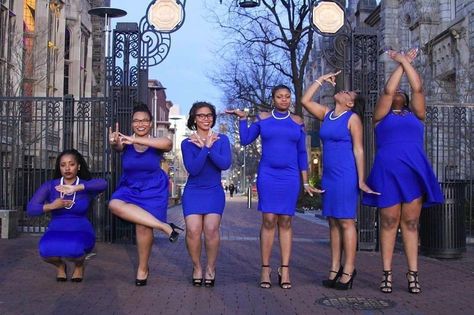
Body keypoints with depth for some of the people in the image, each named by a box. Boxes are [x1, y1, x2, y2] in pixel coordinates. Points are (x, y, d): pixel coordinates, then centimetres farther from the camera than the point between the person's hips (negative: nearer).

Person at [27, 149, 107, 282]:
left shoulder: (86, 187, -4)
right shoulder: (50, 186, 1)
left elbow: (103, 184, -28)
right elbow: (30, 209, -5)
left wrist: (75, 188, -36)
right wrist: (52, 206, -21)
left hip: (81, 233, -2)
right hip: (56, 233, 2)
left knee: (71, 249, -37)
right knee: (46, 250, -33)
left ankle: (79, 264, 4)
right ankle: (60, 265, 7)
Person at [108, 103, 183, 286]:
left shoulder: (157, 144, -11)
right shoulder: (126, 142, -6)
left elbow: (168, 143, -35)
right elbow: (117, 147, -29)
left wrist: (136, 140, -44)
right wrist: (114, 144, -55)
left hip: (153, 190, -2)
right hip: (130, 188, 2)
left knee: (143, 226, -9)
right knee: (115, 205, -26)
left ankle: (143, 269, 14)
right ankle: (163, 226, -25)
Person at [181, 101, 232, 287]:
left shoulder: (221, 139, 3)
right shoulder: (187, 143, 1)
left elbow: (225, 164, -13)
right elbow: (193, 169, -13)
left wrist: (207, 147, -17)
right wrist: (206, 147, -17)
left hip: (214, 192, 0)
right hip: (193, 192, 0)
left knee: (211, 230, -18)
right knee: (193, 230, -17)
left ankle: (211, 268, 2)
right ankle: (197, 267, 5)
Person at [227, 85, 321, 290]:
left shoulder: (297, 122, 9)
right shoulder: (263, 119, 8)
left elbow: (302, 153, 10)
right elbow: (245, 140, 10)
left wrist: (305, 182, 8)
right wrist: (242, 118, 1)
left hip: (290, 177, 1)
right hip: (267, 175, 0)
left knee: (285, 221, 0)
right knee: (268, 220, -5)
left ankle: (285, 269, 2)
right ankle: (265, 269, 0)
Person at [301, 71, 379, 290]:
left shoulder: (352, 118, -5)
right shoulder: (326, 114, 14)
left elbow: (358, 150, -8)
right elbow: (305, 100, 15)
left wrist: (361, 180, -12)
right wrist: (322, 79, 16)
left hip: (346, 176, -7)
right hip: (328, 175, 7)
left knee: (346, 222, -5)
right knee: (333, 222, 7)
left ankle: (348, 271, 0)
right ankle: (335, 269, 13)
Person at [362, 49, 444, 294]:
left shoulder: (416, 115, 18)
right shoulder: (382, 116, 13)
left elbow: (418, 88, 7)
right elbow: (387, 90, 1)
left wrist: (406, 61, 11)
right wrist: (399, 64, 10)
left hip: (415, 172, 2)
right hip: (388, 172, -2)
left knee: (410, 223, 2)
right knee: (389, 222, -2)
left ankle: (412, 274, 1)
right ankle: (387, 274, 1)